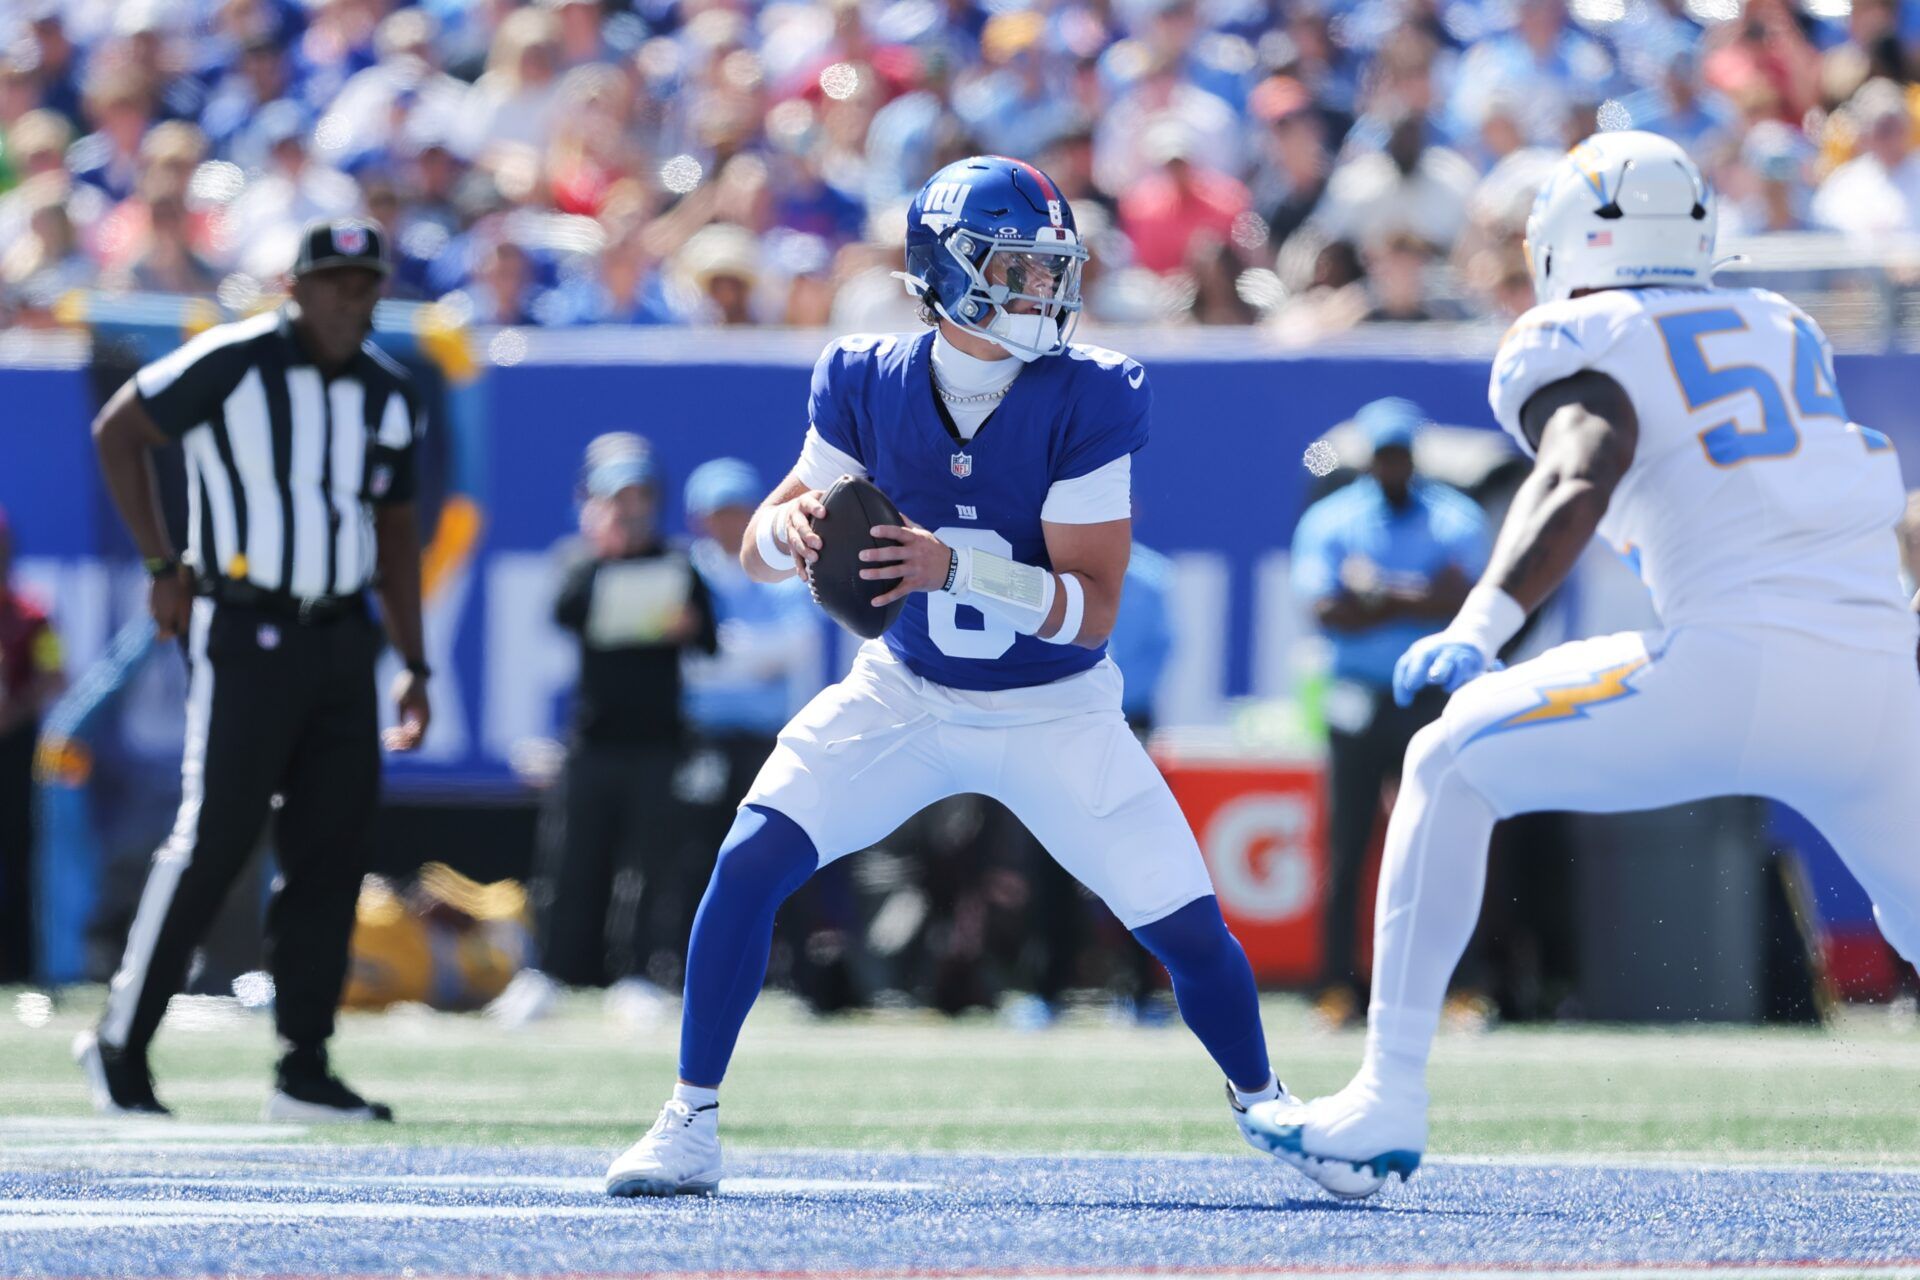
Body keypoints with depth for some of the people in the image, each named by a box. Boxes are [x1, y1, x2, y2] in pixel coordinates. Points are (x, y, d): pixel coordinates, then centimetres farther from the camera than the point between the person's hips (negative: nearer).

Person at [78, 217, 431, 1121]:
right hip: (245, 632, -6)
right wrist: (161, 566, -2)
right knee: (214, 839, -8)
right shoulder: (232, 365, -9)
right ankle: (120, 1046, 3)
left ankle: (303, 1071, 7)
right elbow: (118, 430, 1)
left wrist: (413, 665, 15)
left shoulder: (388, 393, 10)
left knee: (335, 848, 2)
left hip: (342, 638, 6)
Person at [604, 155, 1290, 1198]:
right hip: (905, 697, 1)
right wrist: (794, 525, -30)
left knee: (1188, 929, -6)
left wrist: (958, 570, -40)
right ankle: (690, 1123, -5)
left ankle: (1265, 1110, 25)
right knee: (749, 863, -18)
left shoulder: (1087, 399, -21)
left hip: (1053, 713, -1)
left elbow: (1092, 609, -24)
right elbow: (759, 550, -6)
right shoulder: (867, 385, -14)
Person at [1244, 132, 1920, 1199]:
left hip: (1739, 670, -6)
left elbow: (1582, 474, -12)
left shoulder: (1580, 342, 7)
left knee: (1452, 767, 9)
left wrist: (1480, 627, -22)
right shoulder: (1789, 331, 25)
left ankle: (1390, 1098, 2)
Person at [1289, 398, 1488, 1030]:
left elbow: (1461, 599, -10)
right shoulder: (1328, 521, 6)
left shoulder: (1455, 518, 7)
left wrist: (1379, 593, -11)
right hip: (1357, 706, 0)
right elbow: (1329, 614, -8)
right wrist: (1414, 601, -10)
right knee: (1345, 852, -1)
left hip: (1433, 703, 0)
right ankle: (1337, 988, 2)